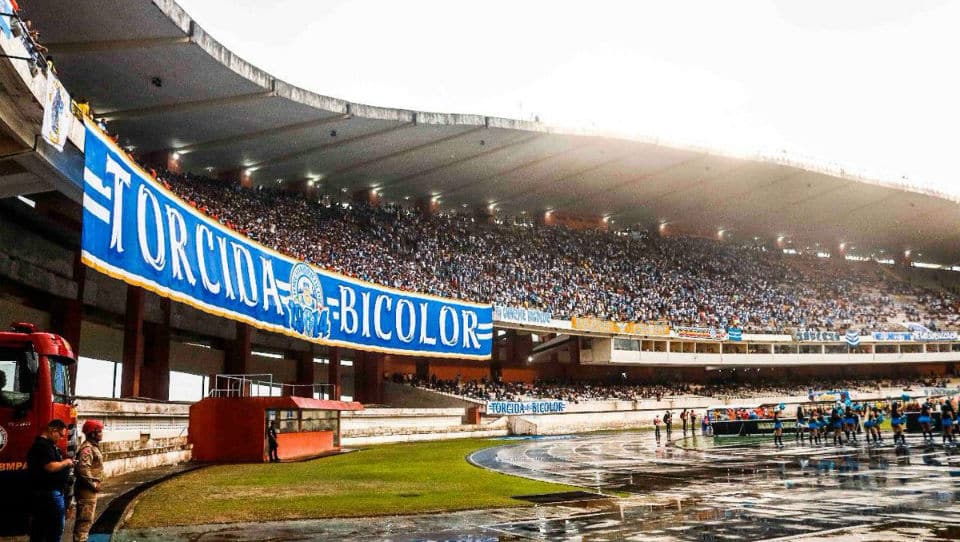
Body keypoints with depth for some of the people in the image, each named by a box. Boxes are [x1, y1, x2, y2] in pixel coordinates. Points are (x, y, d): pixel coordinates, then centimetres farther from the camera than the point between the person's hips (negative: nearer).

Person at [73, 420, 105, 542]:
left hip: (90, 490, 10)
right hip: (87, 490, -10)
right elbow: (83, 469, -30)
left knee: (86, 519, 18)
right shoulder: (87, 448, -19)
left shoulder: (93, 447, 14)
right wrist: (93, 485, -21)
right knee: (85, 519, -7)